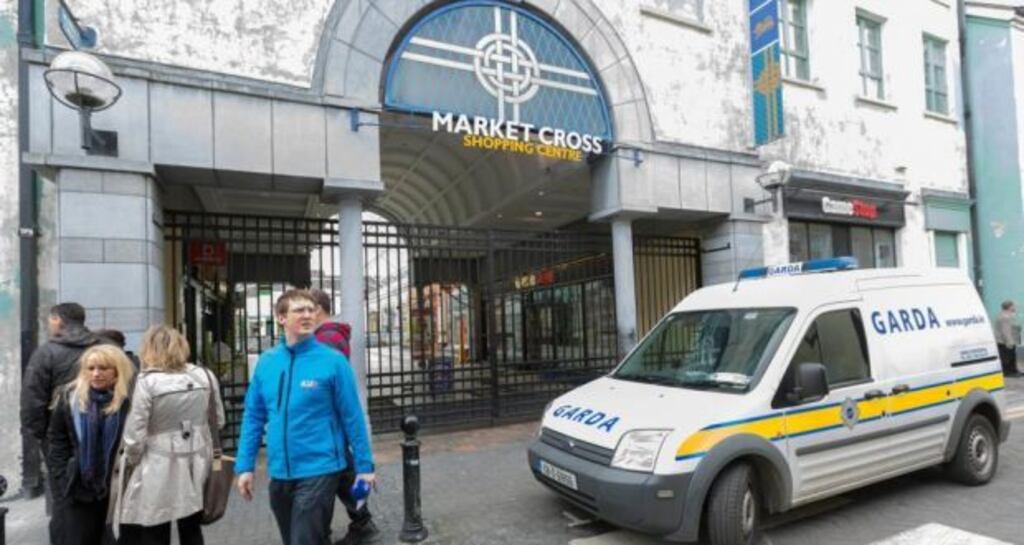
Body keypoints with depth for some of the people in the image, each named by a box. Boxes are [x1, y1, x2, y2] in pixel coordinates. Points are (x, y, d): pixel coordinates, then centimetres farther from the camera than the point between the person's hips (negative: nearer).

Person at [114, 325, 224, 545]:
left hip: (159, 470, -4)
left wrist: (132, 463, 4)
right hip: (196, 465, 4)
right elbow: (218, 421, 6)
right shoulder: (205, 376, 0)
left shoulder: (147, 381, -12)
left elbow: (135, 433, -12)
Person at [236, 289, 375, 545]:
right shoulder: (266, 362, 1)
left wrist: (364, 465, -6)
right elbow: (253, 417, 7)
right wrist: (245, 466, 4)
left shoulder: (332, 361, -11)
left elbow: (352, 417, -9)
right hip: (279, 473, 5)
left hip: (319, 470, -5)